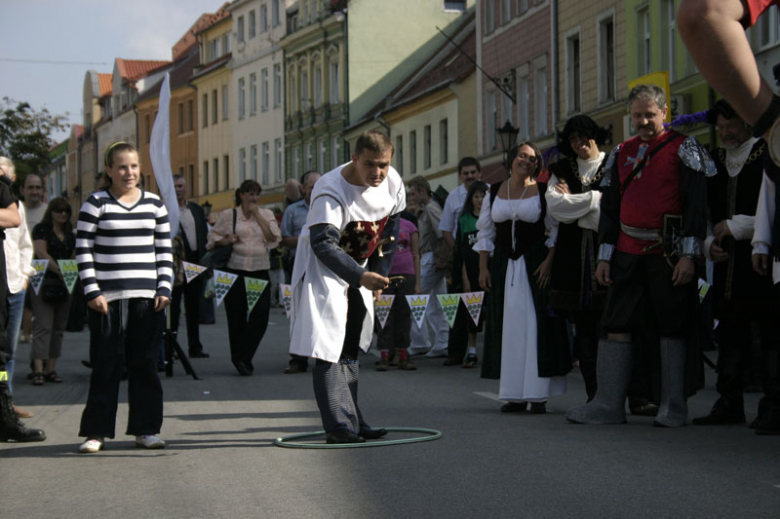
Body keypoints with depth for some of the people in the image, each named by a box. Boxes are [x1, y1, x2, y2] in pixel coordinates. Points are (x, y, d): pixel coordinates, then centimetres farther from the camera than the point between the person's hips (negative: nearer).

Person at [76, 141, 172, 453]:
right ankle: (96, 431, 7)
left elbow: (164, 251, 12)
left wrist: (164, 289, 2)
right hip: (108, 297, -3)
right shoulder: (95, 204, 1)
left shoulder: (154, 204, 10)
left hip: (147, 297, 3)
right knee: (106, 366, 0)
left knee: (145, 365, 5)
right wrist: (92, 292, -9)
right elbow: (83, 251, -2)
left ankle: (146, 429, 13)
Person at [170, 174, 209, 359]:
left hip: (195, 262, 5)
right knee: (173, 307, -3)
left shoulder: (197, 210, 14)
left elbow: (204, 236, 16)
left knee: (194, 307, 10)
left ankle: (195, 347, 15)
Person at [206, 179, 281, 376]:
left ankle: (243, 357, 5)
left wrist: (257, 215, -8)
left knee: (261, 315, -8)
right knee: (237, 317, 1)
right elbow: (213, 237, 11)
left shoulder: (266, 214, 10)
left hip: (260, 271, 2)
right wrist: (226, 240, -10)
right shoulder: (228, 215, 5)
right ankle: (240, 358, 16)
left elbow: (273, 238, -4)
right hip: (235, 270, -2)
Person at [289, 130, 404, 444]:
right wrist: (360, 277, -43)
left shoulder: (392, 182, -8)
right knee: (330, 347, -15)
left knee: (351, 348, 12)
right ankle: (338, 427, -17)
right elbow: (323, 244, -33)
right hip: (324, 266, -7)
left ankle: (353, 423, 18)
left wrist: (379, 273, 4)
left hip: (361, 268, 7)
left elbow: (390, 228, 7)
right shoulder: (330, 191, -28)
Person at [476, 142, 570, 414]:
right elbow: (485, 232, 12)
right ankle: (515, 395, 6)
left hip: (535, 264, -3)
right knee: (509, 327, 2)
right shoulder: (495, 192, 8)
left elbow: (556, 231, -1)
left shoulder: (542, 192, 0)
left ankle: (538, 394, -4)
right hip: (503, 264, 3)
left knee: (536, 325, -6)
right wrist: (483, 267, 4)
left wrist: (549, 262, -13)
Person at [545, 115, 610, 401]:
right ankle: (593, 396, 7)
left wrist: (572, 202, -4)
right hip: (573, 257, 4)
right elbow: (554, 204, 1)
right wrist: (593, 198, -4)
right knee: (582, 329, 3)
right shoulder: (562, 170, 16)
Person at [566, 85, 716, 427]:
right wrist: (604, 257, 11)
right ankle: (609, 404, 6)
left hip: (668, 254, -5)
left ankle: (673, 408, 6)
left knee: (672, 327, -1)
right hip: (628, 254, 5)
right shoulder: (621, 154, 14)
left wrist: (688, 255, -14)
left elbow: (697, 203, -7)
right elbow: (610, 208, 18)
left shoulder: (684, 149, -2)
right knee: (616, 325, 2)